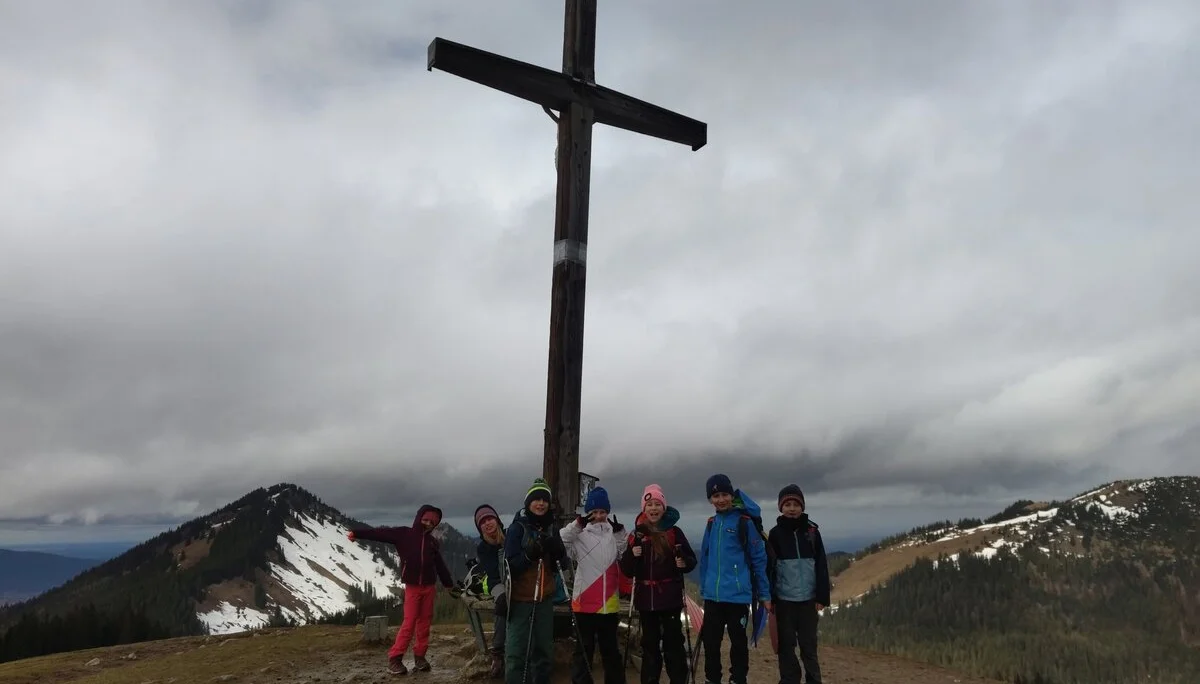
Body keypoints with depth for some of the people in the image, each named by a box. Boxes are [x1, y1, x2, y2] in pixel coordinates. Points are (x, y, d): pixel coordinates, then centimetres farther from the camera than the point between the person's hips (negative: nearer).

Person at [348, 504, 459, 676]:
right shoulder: (404, 534, -3)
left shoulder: (432, 542, 10)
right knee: (409, 622, -9)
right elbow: (381, 533, -13)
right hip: (412, 586, -4)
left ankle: (420, 656, 12)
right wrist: (357, 533, -21)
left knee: (424, 622, 5)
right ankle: (394, 658, -5)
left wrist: (450, 585, 20)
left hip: (429, 586, 4)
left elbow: (440, 565, 17)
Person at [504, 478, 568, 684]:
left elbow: (561, 564, 7)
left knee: (544, 649, 14)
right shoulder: (517, 528, -8)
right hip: (521, 598, -5)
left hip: (545, 598, 5)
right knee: (516, 651, -6)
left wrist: (557, 551, -13)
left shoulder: (551, 528, 6)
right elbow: (511, 565, -12)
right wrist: (530, 554, -28)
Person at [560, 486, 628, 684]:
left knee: (611, 648, 15)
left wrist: (620, 533, -9)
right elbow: (559, 544, -21)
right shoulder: (579, 534, -6)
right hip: (584, 602, -4)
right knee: (584, 648, 4)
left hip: (609, 603, 4)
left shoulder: (614, 533, 7)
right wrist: (577, 524, -28)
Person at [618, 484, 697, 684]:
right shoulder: (637, 535, 6)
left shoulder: (674, 532, -2)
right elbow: (626, 570, 3)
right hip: (646, 598, 3)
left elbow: (691, 559, -2)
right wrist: (632, 554, -17)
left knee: (673, 642, 0)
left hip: (670, 597, -3)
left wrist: (684, 563, -23)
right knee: (649, 643, 12)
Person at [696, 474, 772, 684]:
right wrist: (703, 588, 17)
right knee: (710, 643, 12)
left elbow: (759, 559, -5)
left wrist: (765, 594, -4)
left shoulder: (744, 522, -7)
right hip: (712, 596, 5)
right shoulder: (711, 524, 9)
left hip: (737, 595, -5)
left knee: (738, 643, 7)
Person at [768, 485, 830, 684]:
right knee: (786, 645, 6)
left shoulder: (812, 531, 1)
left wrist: (822, 597, -4)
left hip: (808, 598, 0)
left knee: (809, 645, 5)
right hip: (784, 599, 0)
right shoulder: (775, 533, 0)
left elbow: (822, 566, 1)